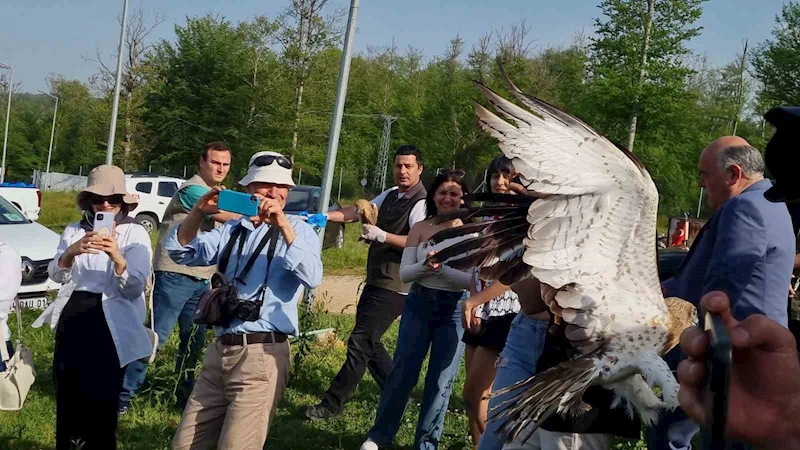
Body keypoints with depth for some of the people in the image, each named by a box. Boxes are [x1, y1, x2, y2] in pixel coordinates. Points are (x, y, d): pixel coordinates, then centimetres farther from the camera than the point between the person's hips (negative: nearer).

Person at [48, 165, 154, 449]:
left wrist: (118, 258, -28)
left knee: (101, 396, -1)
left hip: (111, 323, -3)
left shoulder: (135, 234, -3)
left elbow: (135, 288, -11)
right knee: (67, 393, 7)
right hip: (74, 318, 3)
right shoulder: (75, 231, 7)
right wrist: (71, 252, -23)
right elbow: (56, 275, -3)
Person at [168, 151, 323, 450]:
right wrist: (199, 213, -9)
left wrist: (283, 227, -26)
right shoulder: (233, 229, 14)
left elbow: (312, 278, -18)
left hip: (261, 355, -5)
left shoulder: (297, 229, 0)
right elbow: (181, 252, 7)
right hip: (220, 350, 6)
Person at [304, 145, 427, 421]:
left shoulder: (421, 204, -14)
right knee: (368, 343, 16)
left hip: (393, 288, -9)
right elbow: (357, 212, 7)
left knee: (361, 343, -7)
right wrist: (325, 216, -6)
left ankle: (333, 404, -1)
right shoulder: (390, 196, 12)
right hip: (376, 281, 9)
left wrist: (382, 235, -31)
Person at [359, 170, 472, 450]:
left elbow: (471, 280, -12)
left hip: (454, 310, -1)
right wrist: (425, 266, -22)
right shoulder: (420, 229, 1)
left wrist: (441, 269, -25)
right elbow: (403, 274, -2)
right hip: (419, 304, 1)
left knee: (440, 381, 5)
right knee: (402, 372, 5)